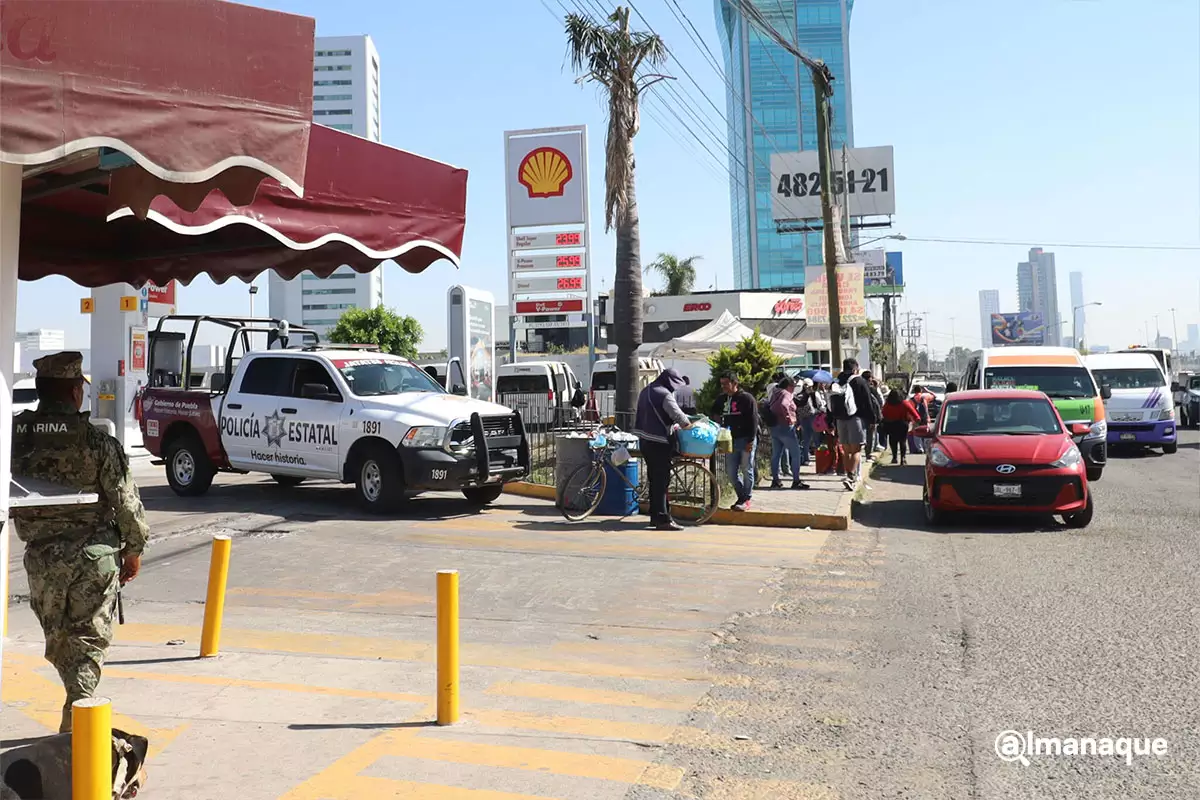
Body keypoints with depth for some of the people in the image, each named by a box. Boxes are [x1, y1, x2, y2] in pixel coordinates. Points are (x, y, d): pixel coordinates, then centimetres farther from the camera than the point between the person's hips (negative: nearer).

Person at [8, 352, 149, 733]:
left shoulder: (16, 436, -4)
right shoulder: (98, 443, -14)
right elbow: (126, 502, -10)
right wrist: (134, 549, 3)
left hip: (41, 558, 3)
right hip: (95, 556, -3)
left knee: (58, 639, 19)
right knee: (89, 640, 7)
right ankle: (75, 723, 4)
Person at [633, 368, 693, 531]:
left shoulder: (646, 391, 16)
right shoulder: (664, 394, -14)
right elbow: (678, 414, -20)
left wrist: (673, 426, 20)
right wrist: (690, 426, -3)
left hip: (646, 440, 9)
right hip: (659, 443, -9)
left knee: (654, 480, 15)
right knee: (661, 481, -8)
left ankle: (655, 516, 20)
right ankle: (663, 519, -8)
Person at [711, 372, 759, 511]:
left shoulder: (746, 398, -8)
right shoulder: (721, 399, 11)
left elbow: (753, 420, -12)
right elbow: (715, 414, 27)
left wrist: (751, 441, -16)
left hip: (746, 439, -6)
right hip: (731, 440, 7)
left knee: (747, 470, 0)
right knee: (731, 472, 6)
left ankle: (746, 499, 8)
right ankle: (741, 497, 18)